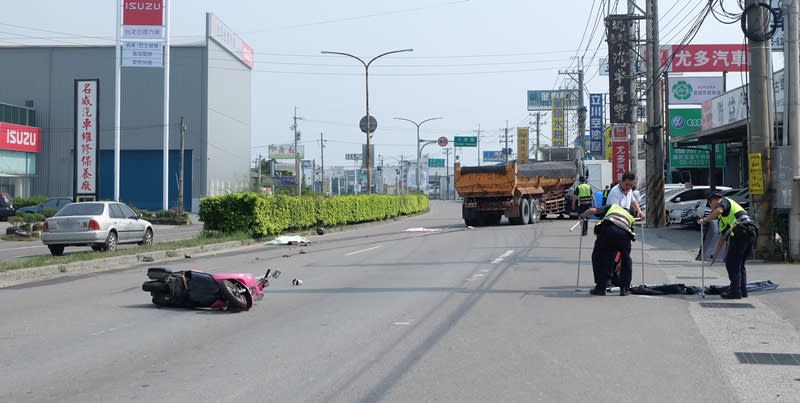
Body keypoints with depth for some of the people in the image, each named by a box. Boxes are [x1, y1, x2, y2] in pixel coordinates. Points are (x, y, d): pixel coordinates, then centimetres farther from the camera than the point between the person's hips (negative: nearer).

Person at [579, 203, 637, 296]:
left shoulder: (612, 207, 35)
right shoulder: (630, 217, 40)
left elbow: (593, 210, 16)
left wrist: (582, 216, 37)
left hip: (607, 229, -2)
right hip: (624, 233, 2)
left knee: (598, 257, 18)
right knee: (626, 260, 27)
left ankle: (600, 288, 16)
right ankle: (625, 288, 25)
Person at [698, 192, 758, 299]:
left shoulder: (724, 201, 9)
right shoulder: (724, 216, 34)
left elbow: (718, 211, -17)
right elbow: (723, 236, 36)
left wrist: (704, 220, -5)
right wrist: (716, 253, 38)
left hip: (740, 231, -9)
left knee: (732, 263, -4)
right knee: (740, 263, 17)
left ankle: (735, 291, -5)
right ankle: (743, 290, 17)